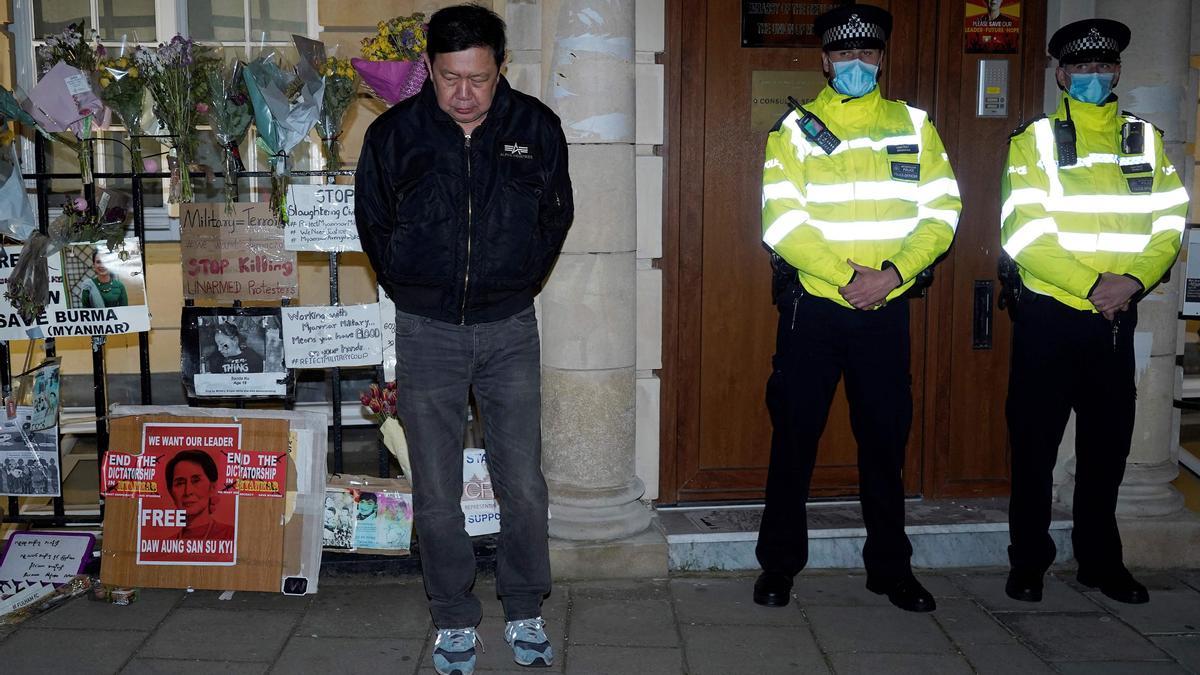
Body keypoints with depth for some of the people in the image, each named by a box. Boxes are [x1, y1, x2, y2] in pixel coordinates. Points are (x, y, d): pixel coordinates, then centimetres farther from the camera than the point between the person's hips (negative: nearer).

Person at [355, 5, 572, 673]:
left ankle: (525, 613, 24)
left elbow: (556, 216, 13)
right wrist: (413, 291, 9)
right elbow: (373, 223, 11)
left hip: (510, 329, 0)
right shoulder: (394, 133, -3)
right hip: (427, 332, 0)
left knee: (524, 486, 3)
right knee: (436, 494, 5)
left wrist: (519, 285, 10)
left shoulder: (537, 128, -2)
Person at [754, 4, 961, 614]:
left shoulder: (913, 126, 8)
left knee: (885, 436, 9)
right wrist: (848, 278, -18)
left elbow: (941, 211, 0)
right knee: (794, 433, 5)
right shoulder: (796, 129, 2)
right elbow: (783, 220, -9)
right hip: (812, 306, -1)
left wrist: (891, 274, -14)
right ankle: (779, 563, 19)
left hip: (887, 308, 2)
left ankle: (890, 567, 23)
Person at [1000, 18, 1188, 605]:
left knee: (1108, 444, 11)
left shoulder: (1146, 140, 9)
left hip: (1116, 320, 3)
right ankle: (1028, 562, 17)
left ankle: (1100, 561, 26)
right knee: (1034, 444, 3)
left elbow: (1168, 225, 4)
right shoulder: (1035, 141, -2)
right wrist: (1094, 284, -18)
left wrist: (1134, 282, -14)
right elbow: (1024, 233, -12)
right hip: (1048, 317, -3)